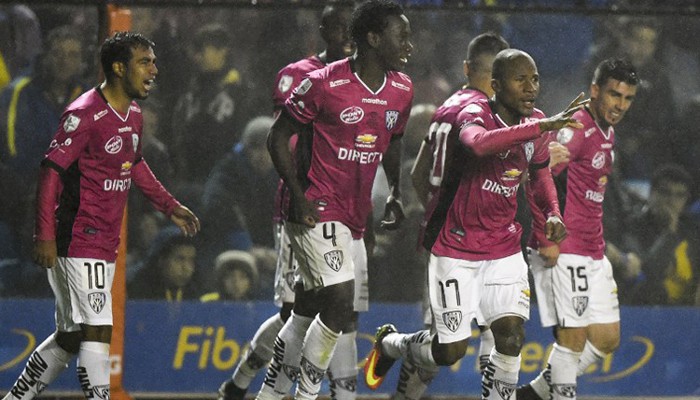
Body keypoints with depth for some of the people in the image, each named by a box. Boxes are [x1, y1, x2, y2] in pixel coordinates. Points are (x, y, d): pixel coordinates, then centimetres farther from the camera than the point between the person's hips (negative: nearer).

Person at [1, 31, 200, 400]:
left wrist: (169, 206, 27)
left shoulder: (132, 114, 12)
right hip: (77, 242, -9)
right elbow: (51, 169, -19)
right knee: (98, 331, -13)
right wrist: (45, 236, -24)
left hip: (105, 245, 9)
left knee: (71, 337, 14)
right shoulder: (85, 114, -17)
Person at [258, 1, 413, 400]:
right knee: (341, 300, -19)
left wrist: (396, 194, 10)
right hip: (318, 212, -7)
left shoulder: (402, 90, 5)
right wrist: (299, 197, -13)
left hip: (356, 217, 7)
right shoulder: (323, 84, -14)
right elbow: (279, 137, -5)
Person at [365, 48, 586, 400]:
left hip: (504, 249, 5)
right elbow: (478, 144, -46)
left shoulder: (535, 123, 1)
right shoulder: (474, 114, -20)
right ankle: (389, 343, 32)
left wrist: (552, 212, 1)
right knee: (450, 351, 1)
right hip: (456, 248, -5)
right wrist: (543, 126, -50)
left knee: (511, 336, -12)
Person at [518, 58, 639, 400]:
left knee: (607, 339, 11)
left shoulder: (608, 135, 16)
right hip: (563, 253, -10)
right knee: (573, 338, -8)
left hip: (593, 255, 10)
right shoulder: (576, 129, -14)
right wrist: (546, 240, -23)